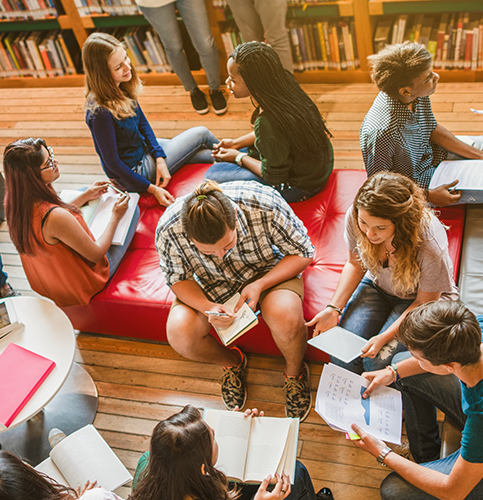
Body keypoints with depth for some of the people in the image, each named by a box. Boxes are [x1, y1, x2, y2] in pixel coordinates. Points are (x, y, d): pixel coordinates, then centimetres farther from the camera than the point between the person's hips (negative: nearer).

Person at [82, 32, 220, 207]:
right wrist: (152, 189, -20)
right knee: (201, 134, 0)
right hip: (133, 173, -7)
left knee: (210, 155, 7)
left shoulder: (122, 87, -9)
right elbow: (112, 161, -25)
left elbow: (143, 123, 3)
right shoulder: (99, 112, -34)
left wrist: (160, 159, -9)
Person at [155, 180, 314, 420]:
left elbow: (302, 253, -16)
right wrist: (207, 307, -29)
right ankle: (231, 362, 12)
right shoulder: (169, 231, -29)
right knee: (179, 335, -23)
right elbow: (177, 279, -10)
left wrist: (260, 285, -29)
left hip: (269, 271, -1)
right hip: (211, 283, 2)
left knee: (286, 318, -33)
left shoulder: (265, 206, -34)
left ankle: (295, 371, 3)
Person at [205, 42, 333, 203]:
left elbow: (275, 176, -22)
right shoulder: (284, 87, -13)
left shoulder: (267, 122, -38)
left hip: (300, 186, -8)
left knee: (213, 174, -2)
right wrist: (236, 143, 7)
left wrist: (238, 157, -8)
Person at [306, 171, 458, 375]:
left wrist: (384, 337, -27)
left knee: (378, 360, -22)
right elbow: (356, 263, -4)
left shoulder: (430, 246, -36)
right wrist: (334, 308, -15)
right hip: (377, 287, 3)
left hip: (417, 298, -3)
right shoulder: (354, 217, -25)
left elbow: (425, 302, -18)